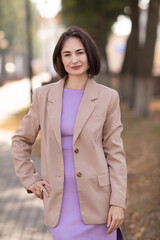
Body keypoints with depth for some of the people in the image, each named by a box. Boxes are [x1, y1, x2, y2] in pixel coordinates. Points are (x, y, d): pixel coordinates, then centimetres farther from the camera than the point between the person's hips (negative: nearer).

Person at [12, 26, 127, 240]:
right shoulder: (44, 96, 2)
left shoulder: (108, 98, -2)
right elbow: (21, 140, 13)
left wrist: (118, 202, -7)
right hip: (60, 201, 2)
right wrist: (29, 179, 4)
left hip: (96, 199, -1)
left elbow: (115, 152, -2)